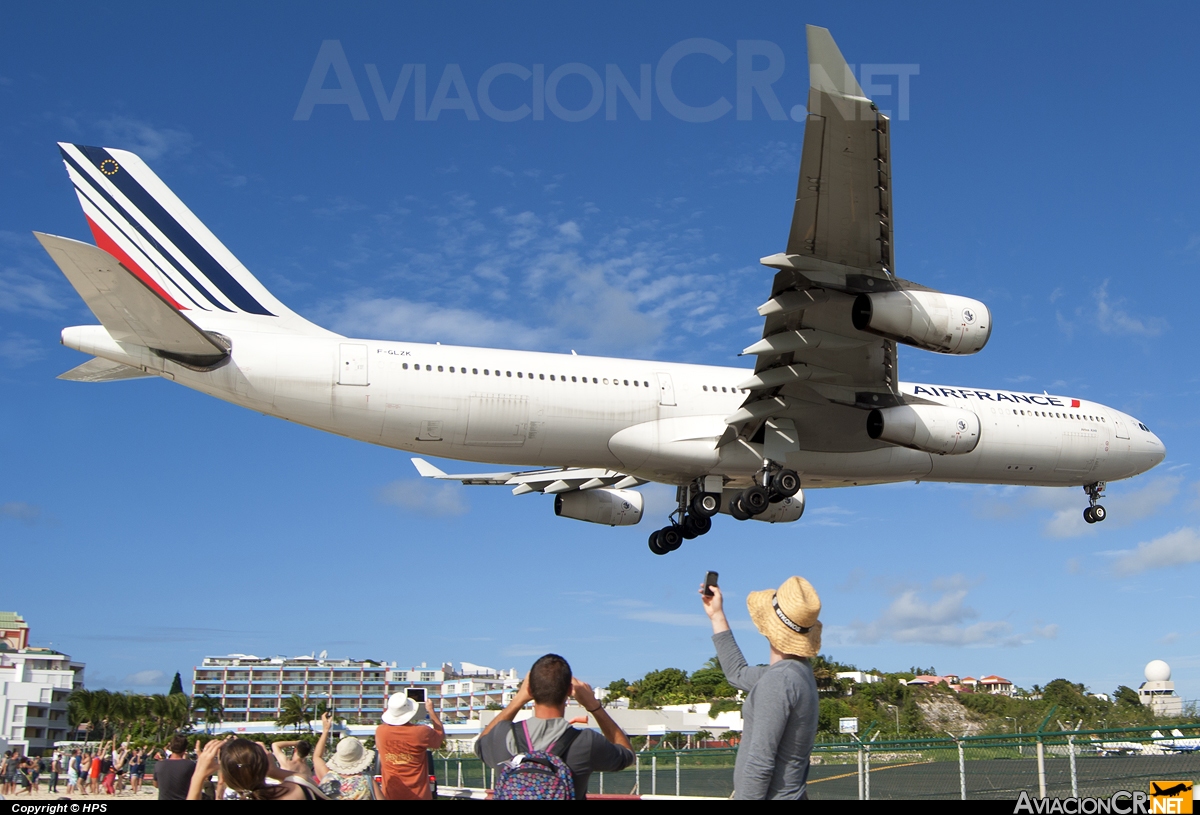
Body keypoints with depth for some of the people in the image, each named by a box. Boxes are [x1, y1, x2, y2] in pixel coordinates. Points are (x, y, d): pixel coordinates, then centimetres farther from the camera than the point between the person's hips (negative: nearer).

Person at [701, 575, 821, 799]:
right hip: (791, 794, 10)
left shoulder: (776, 681, -21)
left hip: (773, 796, -9)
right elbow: (738, 675, 26)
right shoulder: (799, 671, 9)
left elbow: (760, 763, -24)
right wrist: (717, 616, 29)